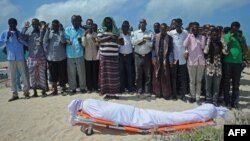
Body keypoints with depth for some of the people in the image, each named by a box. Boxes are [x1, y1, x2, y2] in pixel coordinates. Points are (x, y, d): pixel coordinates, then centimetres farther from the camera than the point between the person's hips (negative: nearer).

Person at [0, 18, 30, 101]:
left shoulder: (20, 33, 7)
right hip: (11, 58, 1)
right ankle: (14, 94, 11)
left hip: (20, 57, -1)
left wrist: (19, 38, -13)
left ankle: (26, 92, 9)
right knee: (12, 77, 4)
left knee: (24, 75, -1)